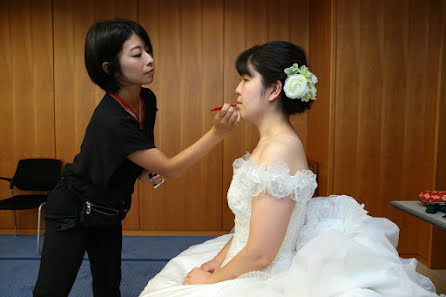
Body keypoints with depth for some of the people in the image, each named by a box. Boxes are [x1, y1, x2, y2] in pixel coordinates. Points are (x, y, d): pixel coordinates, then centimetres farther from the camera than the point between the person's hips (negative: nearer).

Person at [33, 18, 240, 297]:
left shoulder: (147, 99, -8)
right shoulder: (110, 120, -34)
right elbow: (170, 168, -29)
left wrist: (142, 170, -7)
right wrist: (217, 132, -38)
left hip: (109, 211, 7)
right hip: (73, 211, -7)